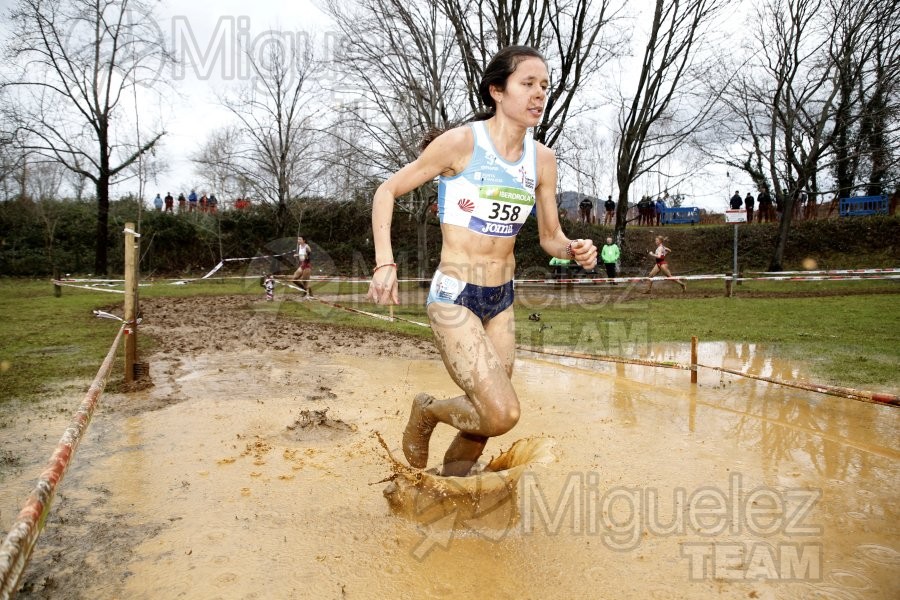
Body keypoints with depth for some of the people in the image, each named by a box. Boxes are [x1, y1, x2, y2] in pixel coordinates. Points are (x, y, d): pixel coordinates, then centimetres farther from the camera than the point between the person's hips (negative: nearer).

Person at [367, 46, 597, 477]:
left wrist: (574, 249, -11)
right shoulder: (461, 142, -12)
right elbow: (387, 191, -5)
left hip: (502, 301, 6)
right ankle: (427, 411, 15)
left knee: (487, 416, 13)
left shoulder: (542, 158, 4)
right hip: (454, 297, -6)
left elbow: (549, 236, 12)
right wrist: (385, 262, -15)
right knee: (502, 414, -17)